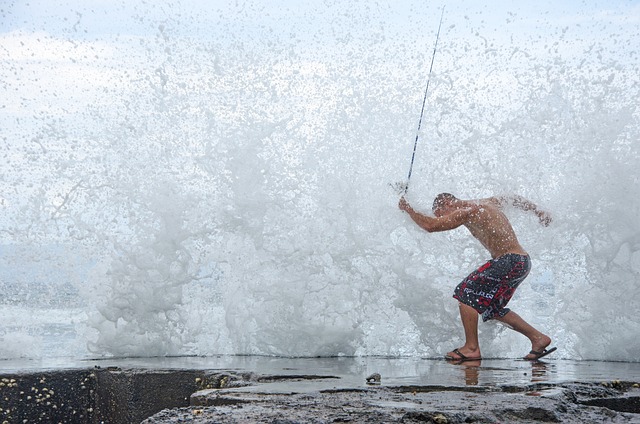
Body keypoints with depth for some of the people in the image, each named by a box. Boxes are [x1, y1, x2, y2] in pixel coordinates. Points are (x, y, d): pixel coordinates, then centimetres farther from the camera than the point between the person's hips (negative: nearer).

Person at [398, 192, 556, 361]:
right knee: (494, 308, 18)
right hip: (522, 262, 10)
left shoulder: (467, 211, -13)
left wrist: (408, 209, -2)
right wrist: (539, 212, 43)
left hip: (509, 261, -10)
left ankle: (472, 348, -9)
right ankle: (538, 338, 19)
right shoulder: (486, 203, 16)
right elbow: (515, 199, 31)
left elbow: (431, 225, -17)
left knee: (465, 293, -8)